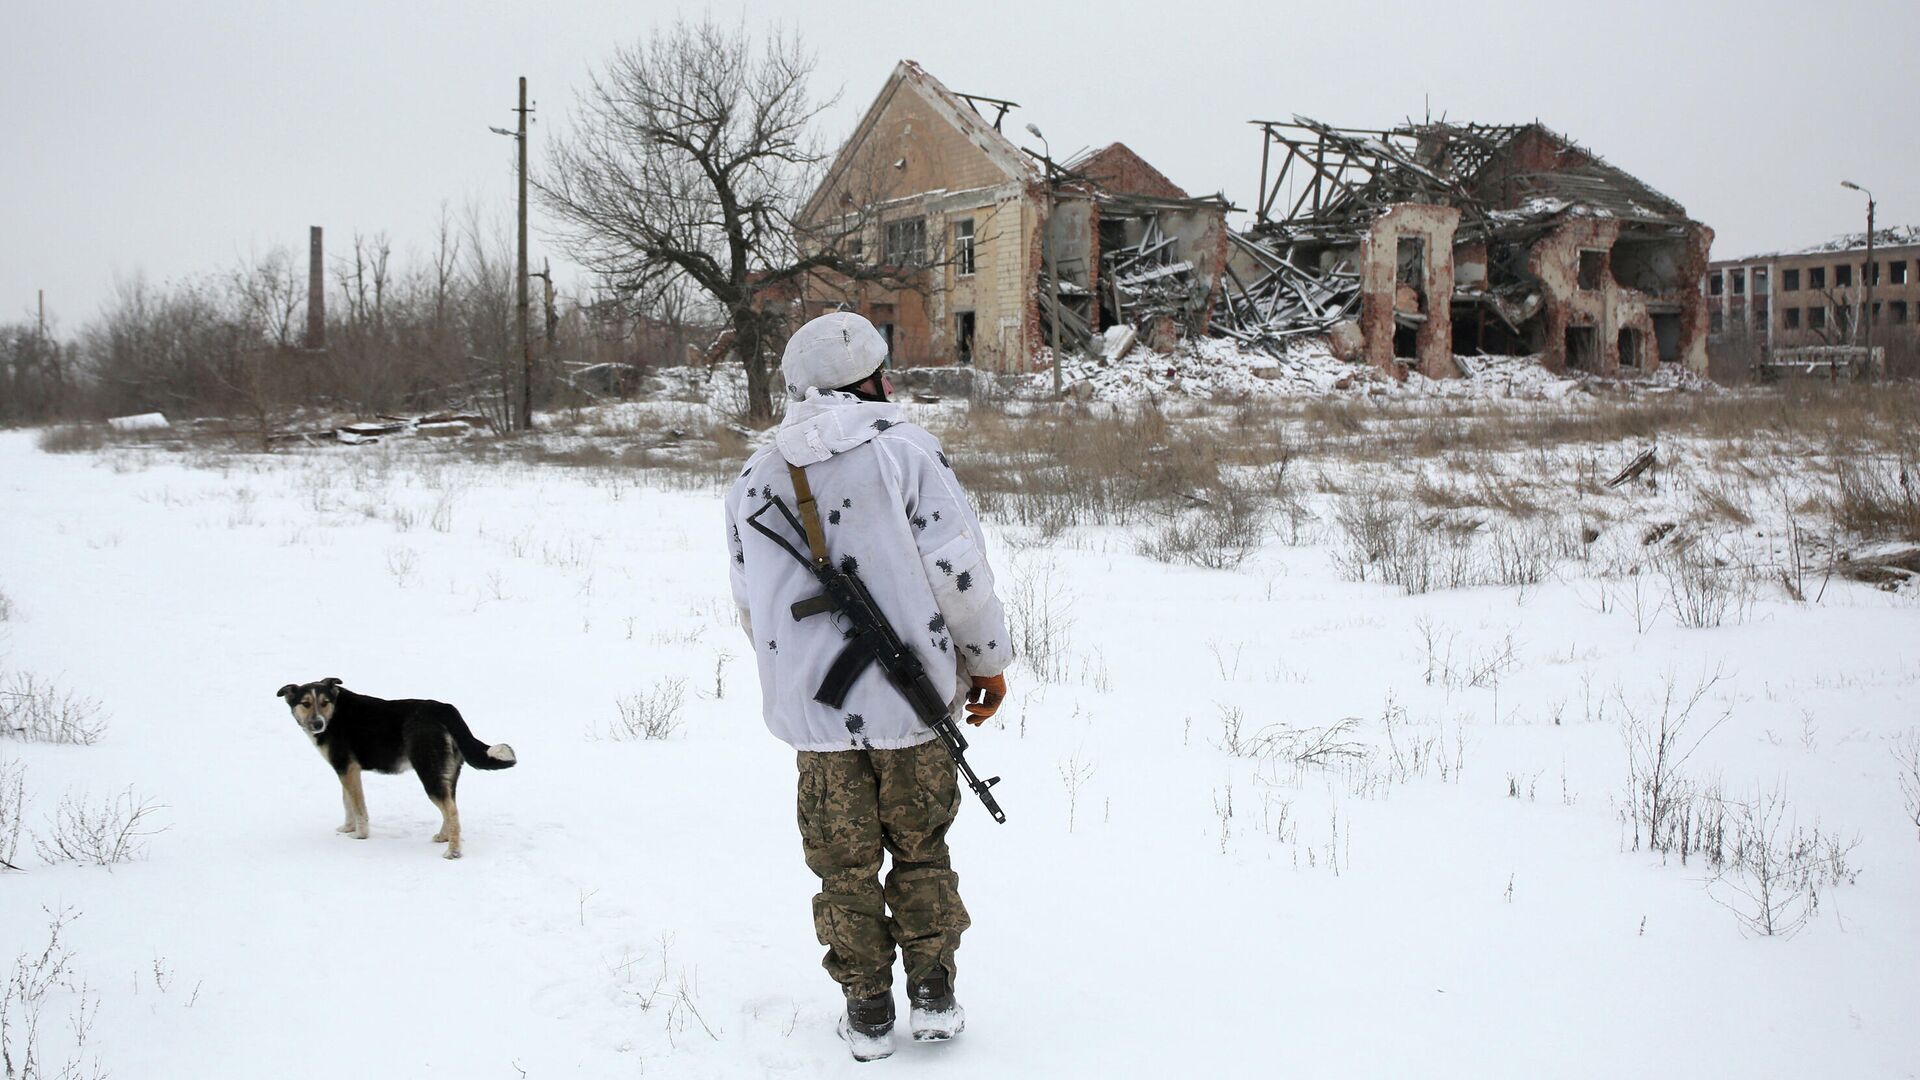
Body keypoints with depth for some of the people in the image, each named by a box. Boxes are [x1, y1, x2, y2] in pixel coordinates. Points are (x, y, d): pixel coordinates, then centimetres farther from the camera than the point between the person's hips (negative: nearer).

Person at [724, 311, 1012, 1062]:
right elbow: (957, 568, -11)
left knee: (844, 863, 12)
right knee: (920, 848, 13)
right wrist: (987, 658, 2)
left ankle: (868, 1013, 18)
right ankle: (933, 999, 16)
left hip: (814, 710, 3)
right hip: (911, 696, -2)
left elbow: (751, 605, 13)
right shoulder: (901, 448, -7)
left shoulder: (756, 478, 7)